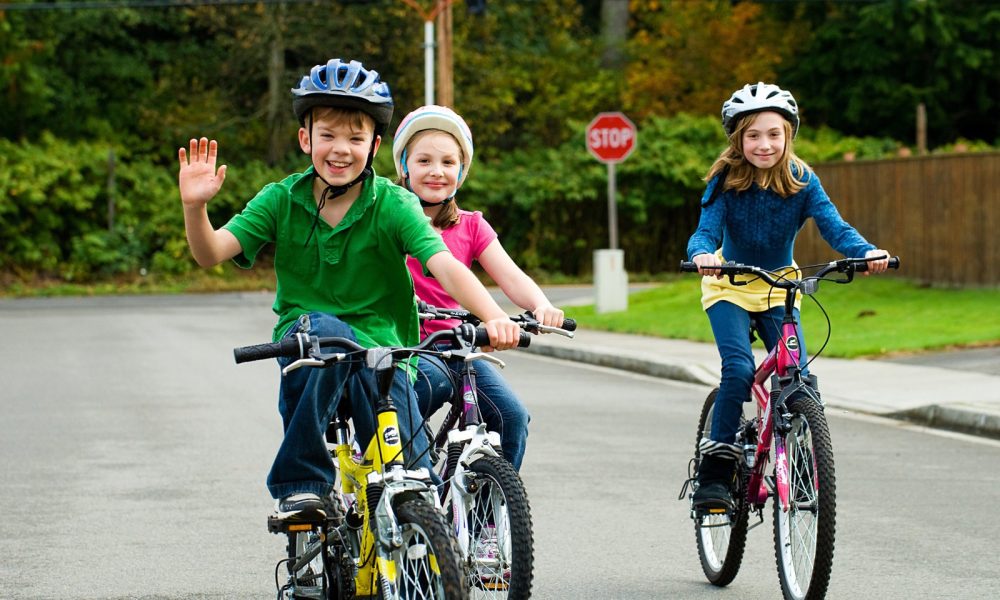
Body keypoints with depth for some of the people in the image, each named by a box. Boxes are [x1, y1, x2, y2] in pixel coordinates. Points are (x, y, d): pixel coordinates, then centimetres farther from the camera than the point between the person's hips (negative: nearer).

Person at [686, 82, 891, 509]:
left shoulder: (802, 182, -14)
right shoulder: (726, 182, -17)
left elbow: (833, 226, -24)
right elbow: (706, 230, -26)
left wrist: (866, 252, -45)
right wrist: (702, 255, -51)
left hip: (779, 287, 2)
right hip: (730, 286, -2)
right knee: (739, 369, -23)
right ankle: (715, 471, -14)